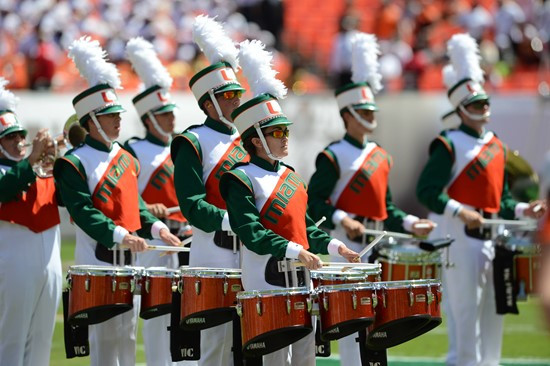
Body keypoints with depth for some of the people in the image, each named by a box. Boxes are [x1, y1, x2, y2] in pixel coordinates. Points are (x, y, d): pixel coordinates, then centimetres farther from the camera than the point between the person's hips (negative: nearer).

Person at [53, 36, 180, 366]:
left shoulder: (127, 159, 15)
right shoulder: (75, 163, -9)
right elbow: (82, 211, -19)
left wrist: (155, 227, 1)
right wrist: (120, 235, -29)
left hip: (129, 260, 8)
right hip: (98, 259, -8)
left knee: (127, 337, 9)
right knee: (104, 338, -7)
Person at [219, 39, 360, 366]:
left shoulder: (291, 176, 16)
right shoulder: (242, 180, -10)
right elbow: (251, 232, -20)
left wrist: (332, 246, 7)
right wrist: (294, 251, -28)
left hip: (300, 278, 9)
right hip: (267, 279, -9)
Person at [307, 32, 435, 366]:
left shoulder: (381, 157, 15)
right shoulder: (333, 157, -7)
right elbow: (314, 202, -13)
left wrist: (409, 224, 5)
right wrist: (341, 221, -26)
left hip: (375, 247, 8)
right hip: (346, 247, -7)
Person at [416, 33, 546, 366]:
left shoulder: (497, 147, 16)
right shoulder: (450, 145, -7)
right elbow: (426, 190, -17)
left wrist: (522, 211, 4)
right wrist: (459, 212, -28)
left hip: (490, 238, 8)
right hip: (460, 239, -8)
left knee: (492, 318, 10)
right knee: (465, 315, -8)